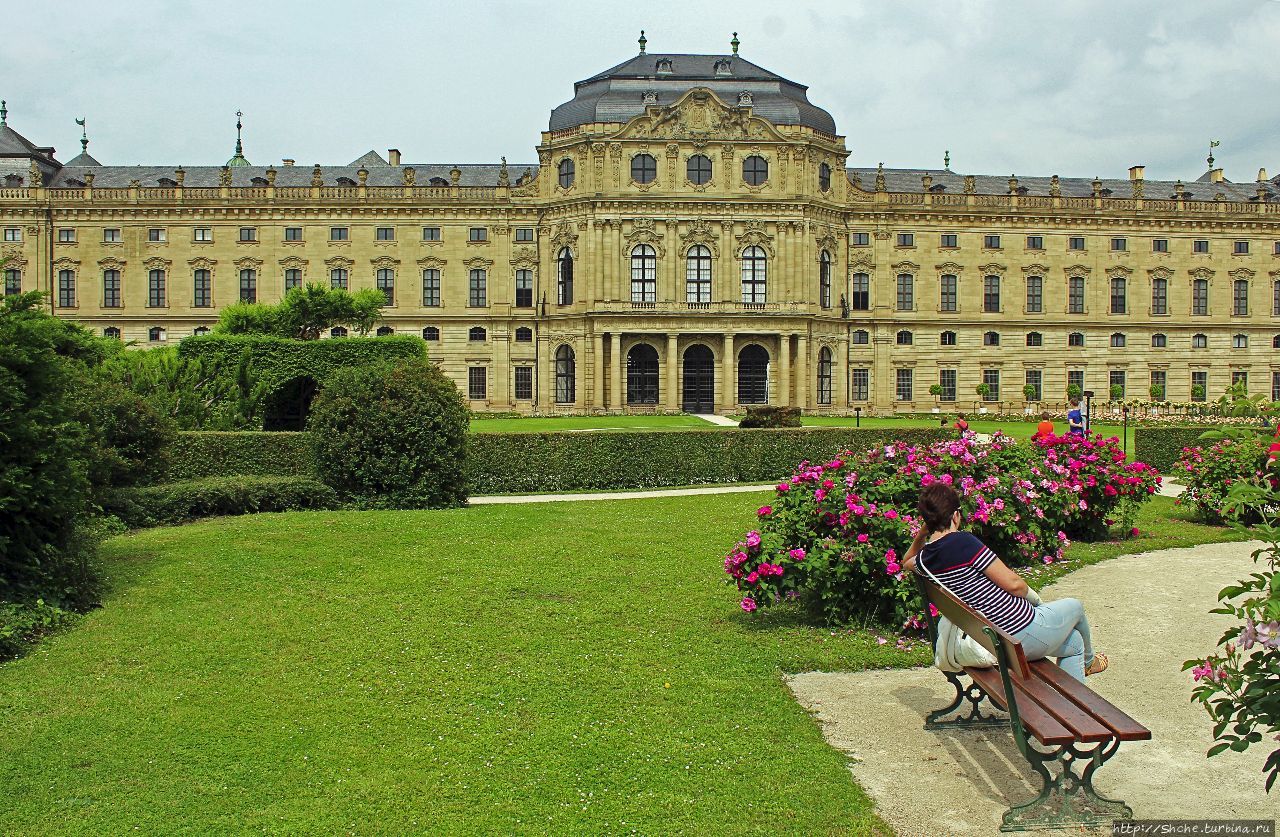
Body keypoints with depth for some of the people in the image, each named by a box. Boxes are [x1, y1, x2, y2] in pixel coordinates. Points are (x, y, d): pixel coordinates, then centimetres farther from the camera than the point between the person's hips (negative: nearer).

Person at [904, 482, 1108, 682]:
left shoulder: (923, 560, -2)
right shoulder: (963, 543, -25)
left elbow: (906, 561, 26)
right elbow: (1013, 584, -22)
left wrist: (922, 533, 11)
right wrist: (1031, 594, 1)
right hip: (1025, 632, -7)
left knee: (1074, 642, 29)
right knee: (1074, 606, 26)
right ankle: (1087, 661, 55)